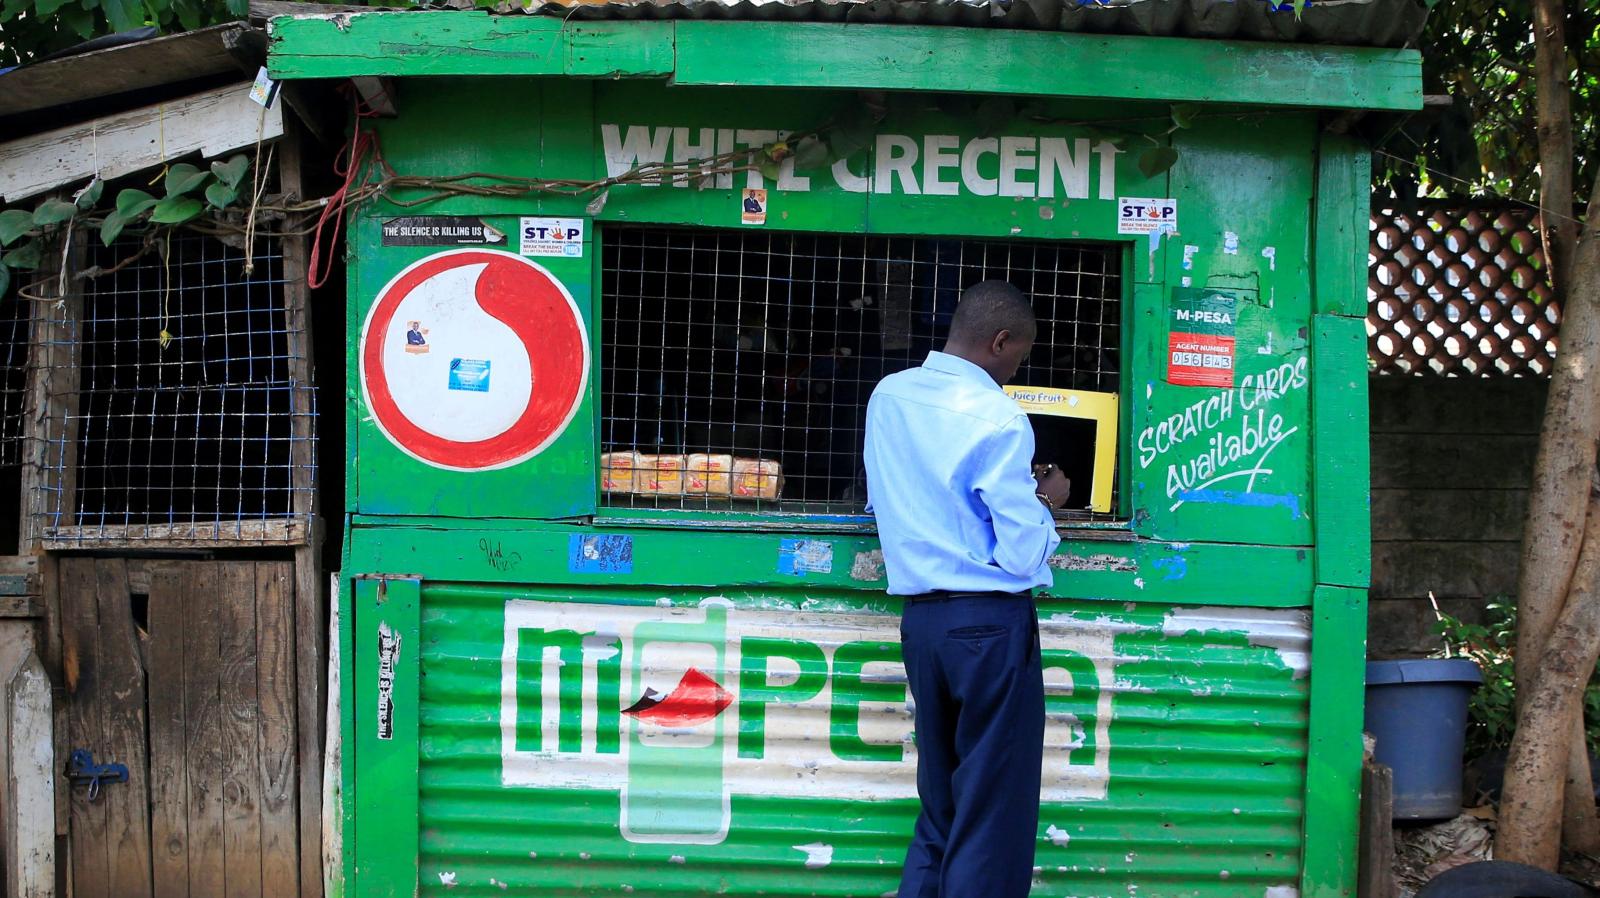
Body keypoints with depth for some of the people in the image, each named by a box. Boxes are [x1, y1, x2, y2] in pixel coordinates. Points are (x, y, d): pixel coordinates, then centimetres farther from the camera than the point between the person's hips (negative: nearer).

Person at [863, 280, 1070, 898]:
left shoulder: (888, 396, 5)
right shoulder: (998, 419, -15)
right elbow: (1023, 555, -16)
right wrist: (1046, 502, 5)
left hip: (920, 615, 7)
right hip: (991, 622, -7)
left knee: (939, 803, 16)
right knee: (994, 816, 1)